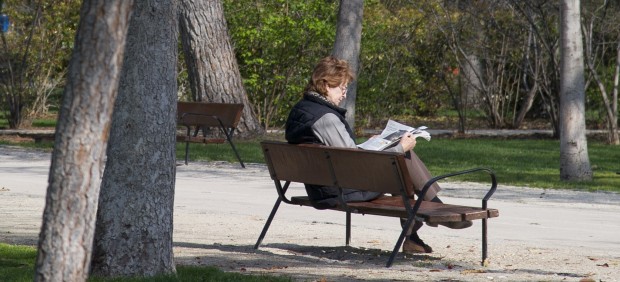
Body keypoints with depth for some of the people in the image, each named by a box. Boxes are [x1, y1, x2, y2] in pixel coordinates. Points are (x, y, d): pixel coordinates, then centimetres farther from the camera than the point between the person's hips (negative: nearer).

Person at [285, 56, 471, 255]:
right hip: (342, 191, -10)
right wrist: (400, 148, -15)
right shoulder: (325, 118, -22)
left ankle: (412, 237, 17)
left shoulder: (300, 110, 9)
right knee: (406, 157, -4)